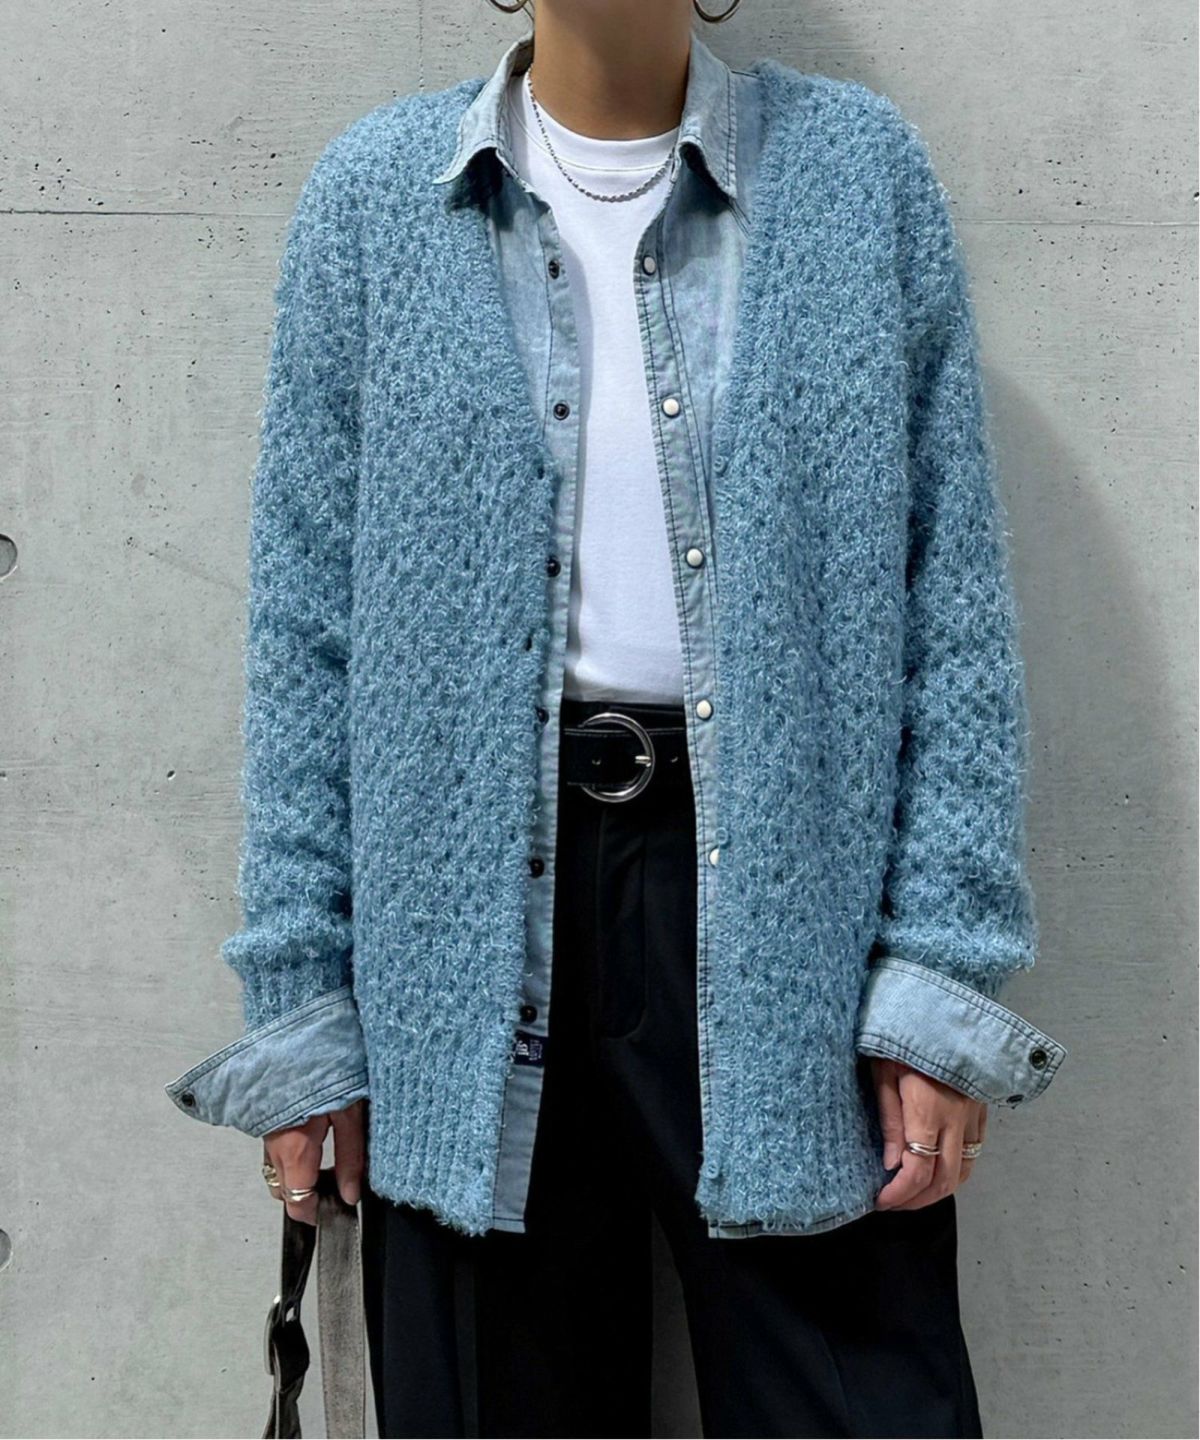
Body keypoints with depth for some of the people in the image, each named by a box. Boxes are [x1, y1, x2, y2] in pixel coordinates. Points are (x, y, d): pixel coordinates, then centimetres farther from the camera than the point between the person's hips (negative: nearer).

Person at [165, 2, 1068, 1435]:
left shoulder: (859, 166, 4)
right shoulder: (375, 191, 6)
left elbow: (956, 593, 1)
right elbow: (305, 617, 4)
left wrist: (944, 973, -5)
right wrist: (299, 994, 1)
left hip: (792, 893, 0)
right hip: (473, 900, 1)